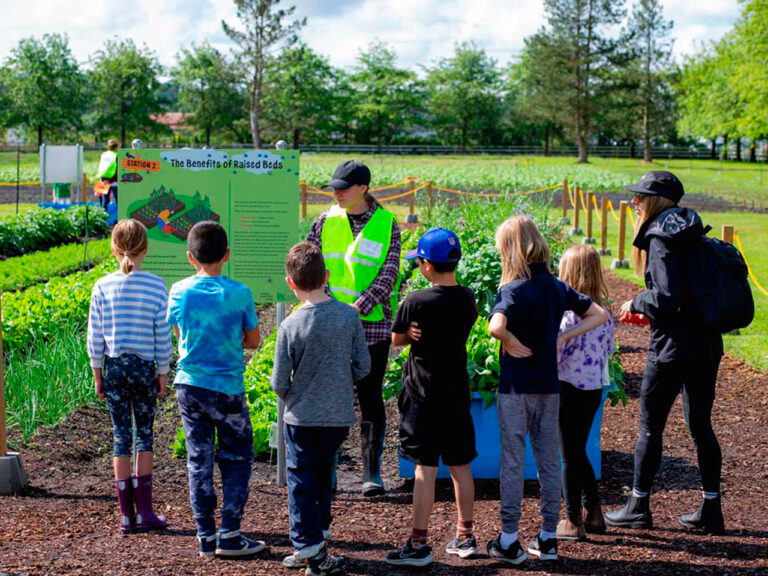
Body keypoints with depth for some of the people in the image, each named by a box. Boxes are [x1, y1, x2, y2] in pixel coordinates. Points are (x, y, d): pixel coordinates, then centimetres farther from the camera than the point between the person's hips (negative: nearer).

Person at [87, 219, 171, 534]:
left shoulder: (103, 287, -3)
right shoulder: (156, 286, -6)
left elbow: (95, 335, 0)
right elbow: (163, 335, -3)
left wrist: (97, 374, 10)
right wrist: (163, 374, 7)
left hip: (113, 366, 1)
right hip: (144, 366, -1)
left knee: (121, 436, 7)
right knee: (144, 434, 10)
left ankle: (126, 514, 9)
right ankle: (145, 511, 10)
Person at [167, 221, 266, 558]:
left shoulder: (179, 292, -3)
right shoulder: (239, 293, -10)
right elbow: (253, 341, 0)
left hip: (189, 386, 3)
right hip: (227, 388, -3)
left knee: (199, 460, 10)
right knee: (237, 460, 10)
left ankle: (206, 536, 13)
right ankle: (229, 534, 6)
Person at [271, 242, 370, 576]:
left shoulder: (290, 326, -15)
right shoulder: (348, 316, -7)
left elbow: (279, 383, -10)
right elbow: (363, 366, -1)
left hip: (301, 418, -3)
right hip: (339, 416, 3)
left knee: (301, 482, 7)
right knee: (324, 473, 23)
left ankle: (309, 547, 6)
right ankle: (319, 531, 33)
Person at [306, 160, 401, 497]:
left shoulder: (386, 225, -2)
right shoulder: (326, 221, 6)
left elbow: (389, 273, -8)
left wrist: (359, 306, -19)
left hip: (372, 324, -2)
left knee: (370, 396, 2)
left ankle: (372, 472, 10)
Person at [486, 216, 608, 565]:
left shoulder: (514, 290, -14)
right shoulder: (557, 287, 5)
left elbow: (496, 326, -33)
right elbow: (599, 315, 12)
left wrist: (512, 345, -15)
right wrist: (562, 338, 5)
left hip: (516, 387, -5)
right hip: (549, 385, 5)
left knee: (512, 461, 2)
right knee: (548, 461, 11)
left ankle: (509, 540, 7)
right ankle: (548, 538, 15)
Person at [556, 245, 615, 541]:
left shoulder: (568, 312, -18)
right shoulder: (604, 311, 3)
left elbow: (553, 353, -20)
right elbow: (609, 349, 12)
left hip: (570, 388, -7)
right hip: (595, 387, 7)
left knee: (570, 456, 3)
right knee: (578, 452, 20)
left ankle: (573, 522, 9)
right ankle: (593, 513, 26)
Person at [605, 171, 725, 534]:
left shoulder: (661, 241, -14)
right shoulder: (693, 237, 11)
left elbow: (668, 297, -23)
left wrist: (636, 303, -5)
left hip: (672, 348, -8)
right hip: (706, 346, 8)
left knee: (650, 426, 4)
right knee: (700, 426, 12)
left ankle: (639, 506, 13)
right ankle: (711, 510, 15)